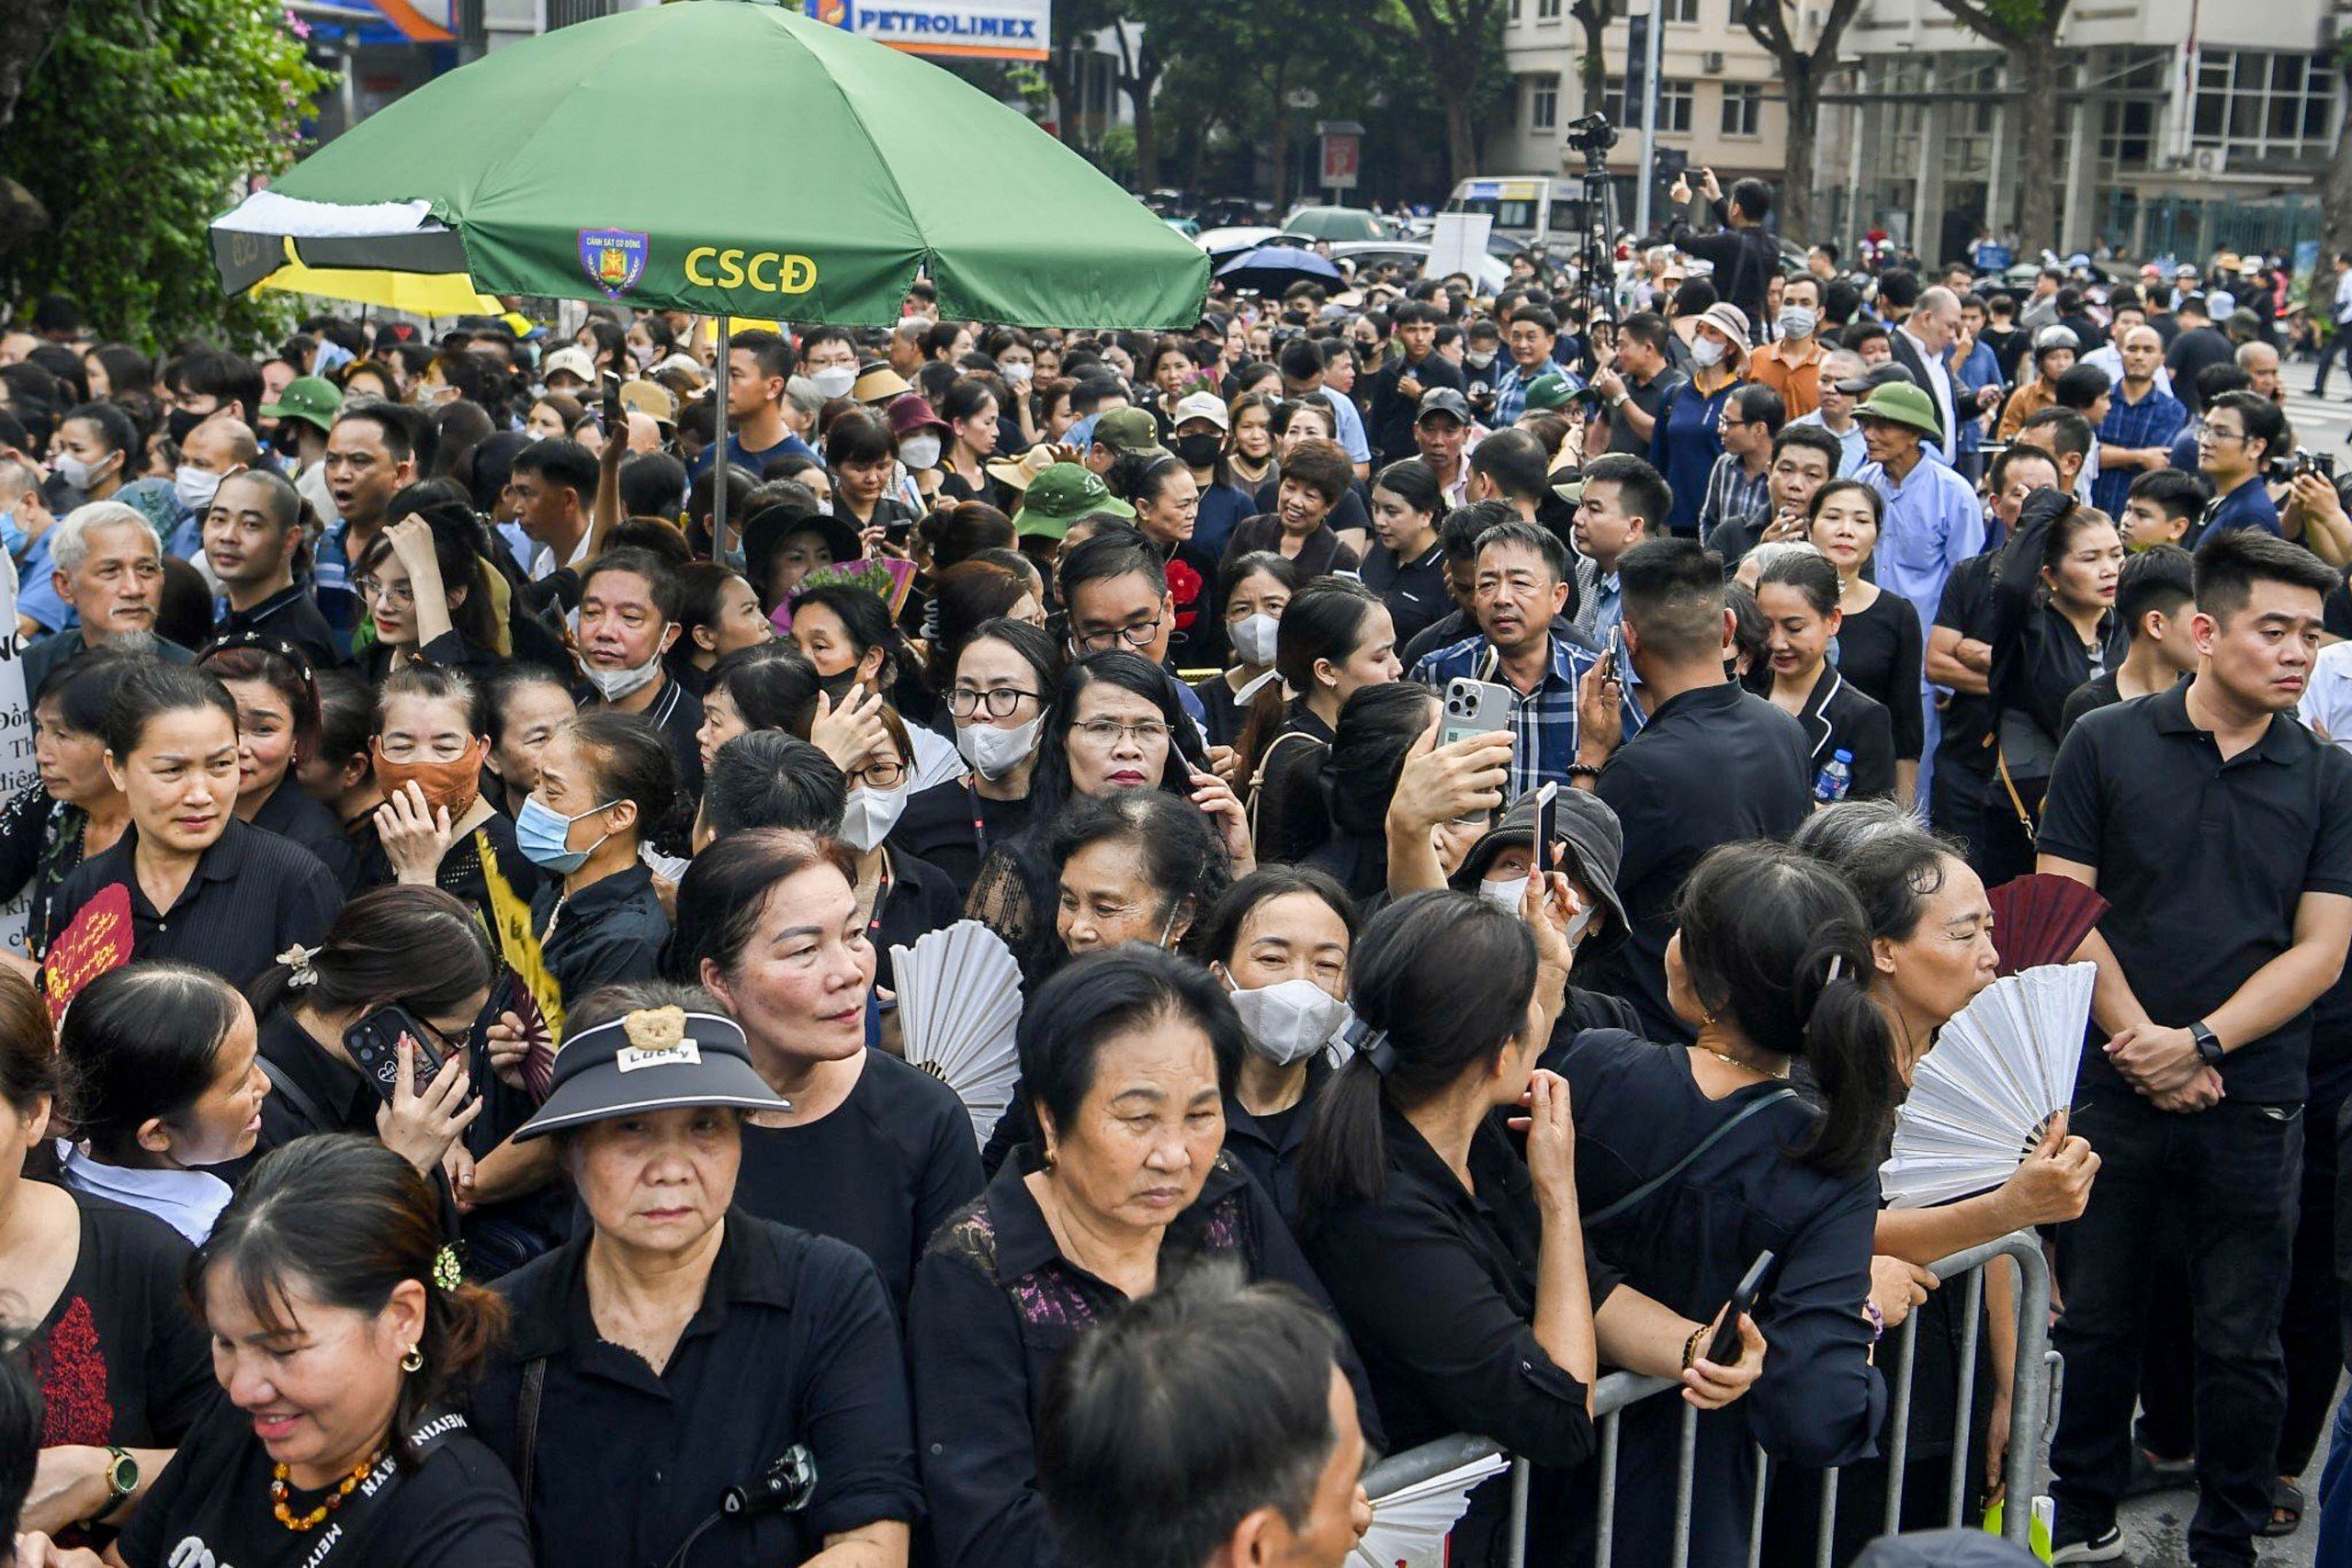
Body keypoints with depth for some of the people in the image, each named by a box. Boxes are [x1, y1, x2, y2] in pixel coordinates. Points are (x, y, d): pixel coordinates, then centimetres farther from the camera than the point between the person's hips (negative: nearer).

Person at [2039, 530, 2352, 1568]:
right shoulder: (2107, 745, 1)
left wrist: (2200, 1044, -12)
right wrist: (2138, 1038, -9)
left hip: (2253, 1101, 0)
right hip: (2113, 1086, 0)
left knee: (2240, 1343, 7)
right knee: (2093, 1318, 10)